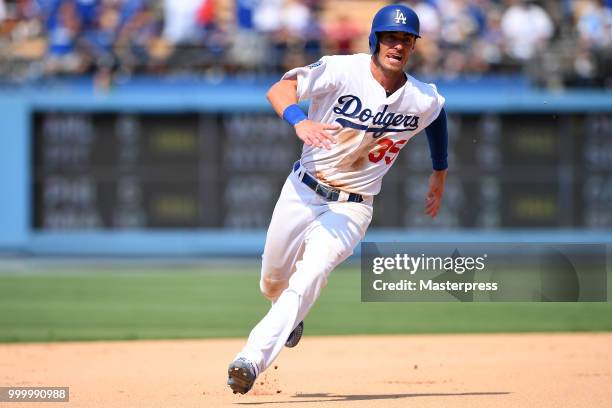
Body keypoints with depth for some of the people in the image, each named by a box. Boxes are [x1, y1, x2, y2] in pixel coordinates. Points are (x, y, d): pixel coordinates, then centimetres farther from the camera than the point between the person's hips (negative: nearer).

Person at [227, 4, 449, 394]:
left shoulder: (425, 101, -8)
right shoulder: (343, 70, -17)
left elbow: (438, 115, 18)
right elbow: (280, 89, -28)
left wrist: (440, 174, 27)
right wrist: (299, 121, -49)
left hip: (351, 208, 0)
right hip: (302, 191, 0)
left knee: (311, 274, -23)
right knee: (273, 281, 14)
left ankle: (253, 359, -28)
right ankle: (291, 318, 51)